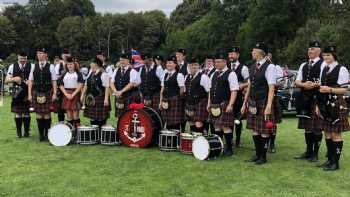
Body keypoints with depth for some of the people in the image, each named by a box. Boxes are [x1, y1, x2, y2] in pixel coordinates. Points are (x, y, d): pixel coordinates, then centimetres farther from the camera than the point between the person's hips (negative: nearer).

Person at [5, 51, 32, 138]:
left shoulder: (31, 66, 2)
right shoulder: (12, 66, 7)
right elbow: (6, 80, 6)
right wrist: (14, 79, -13)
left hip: (27, 92, -1)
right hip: (17, 92, 1)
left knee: (26, 112, 4)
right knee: (17, 113, 5)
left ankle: (26, 131, 15)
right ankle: (18, 132, 14)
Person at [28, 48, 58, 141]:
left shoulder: (51, 66, 1)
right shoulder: (34, 66, 7)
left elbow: (54, 81, 1)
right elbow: (30, 81, 8)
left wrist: (54, 93, -6)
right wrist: (29, 94, 2)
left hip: (48, 93, -2)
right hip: (36, 93, 2)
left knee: (47, 114, 2)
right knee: (39, 114, 4)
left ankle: (47, 134, 13)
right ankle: (41, 134, 14)